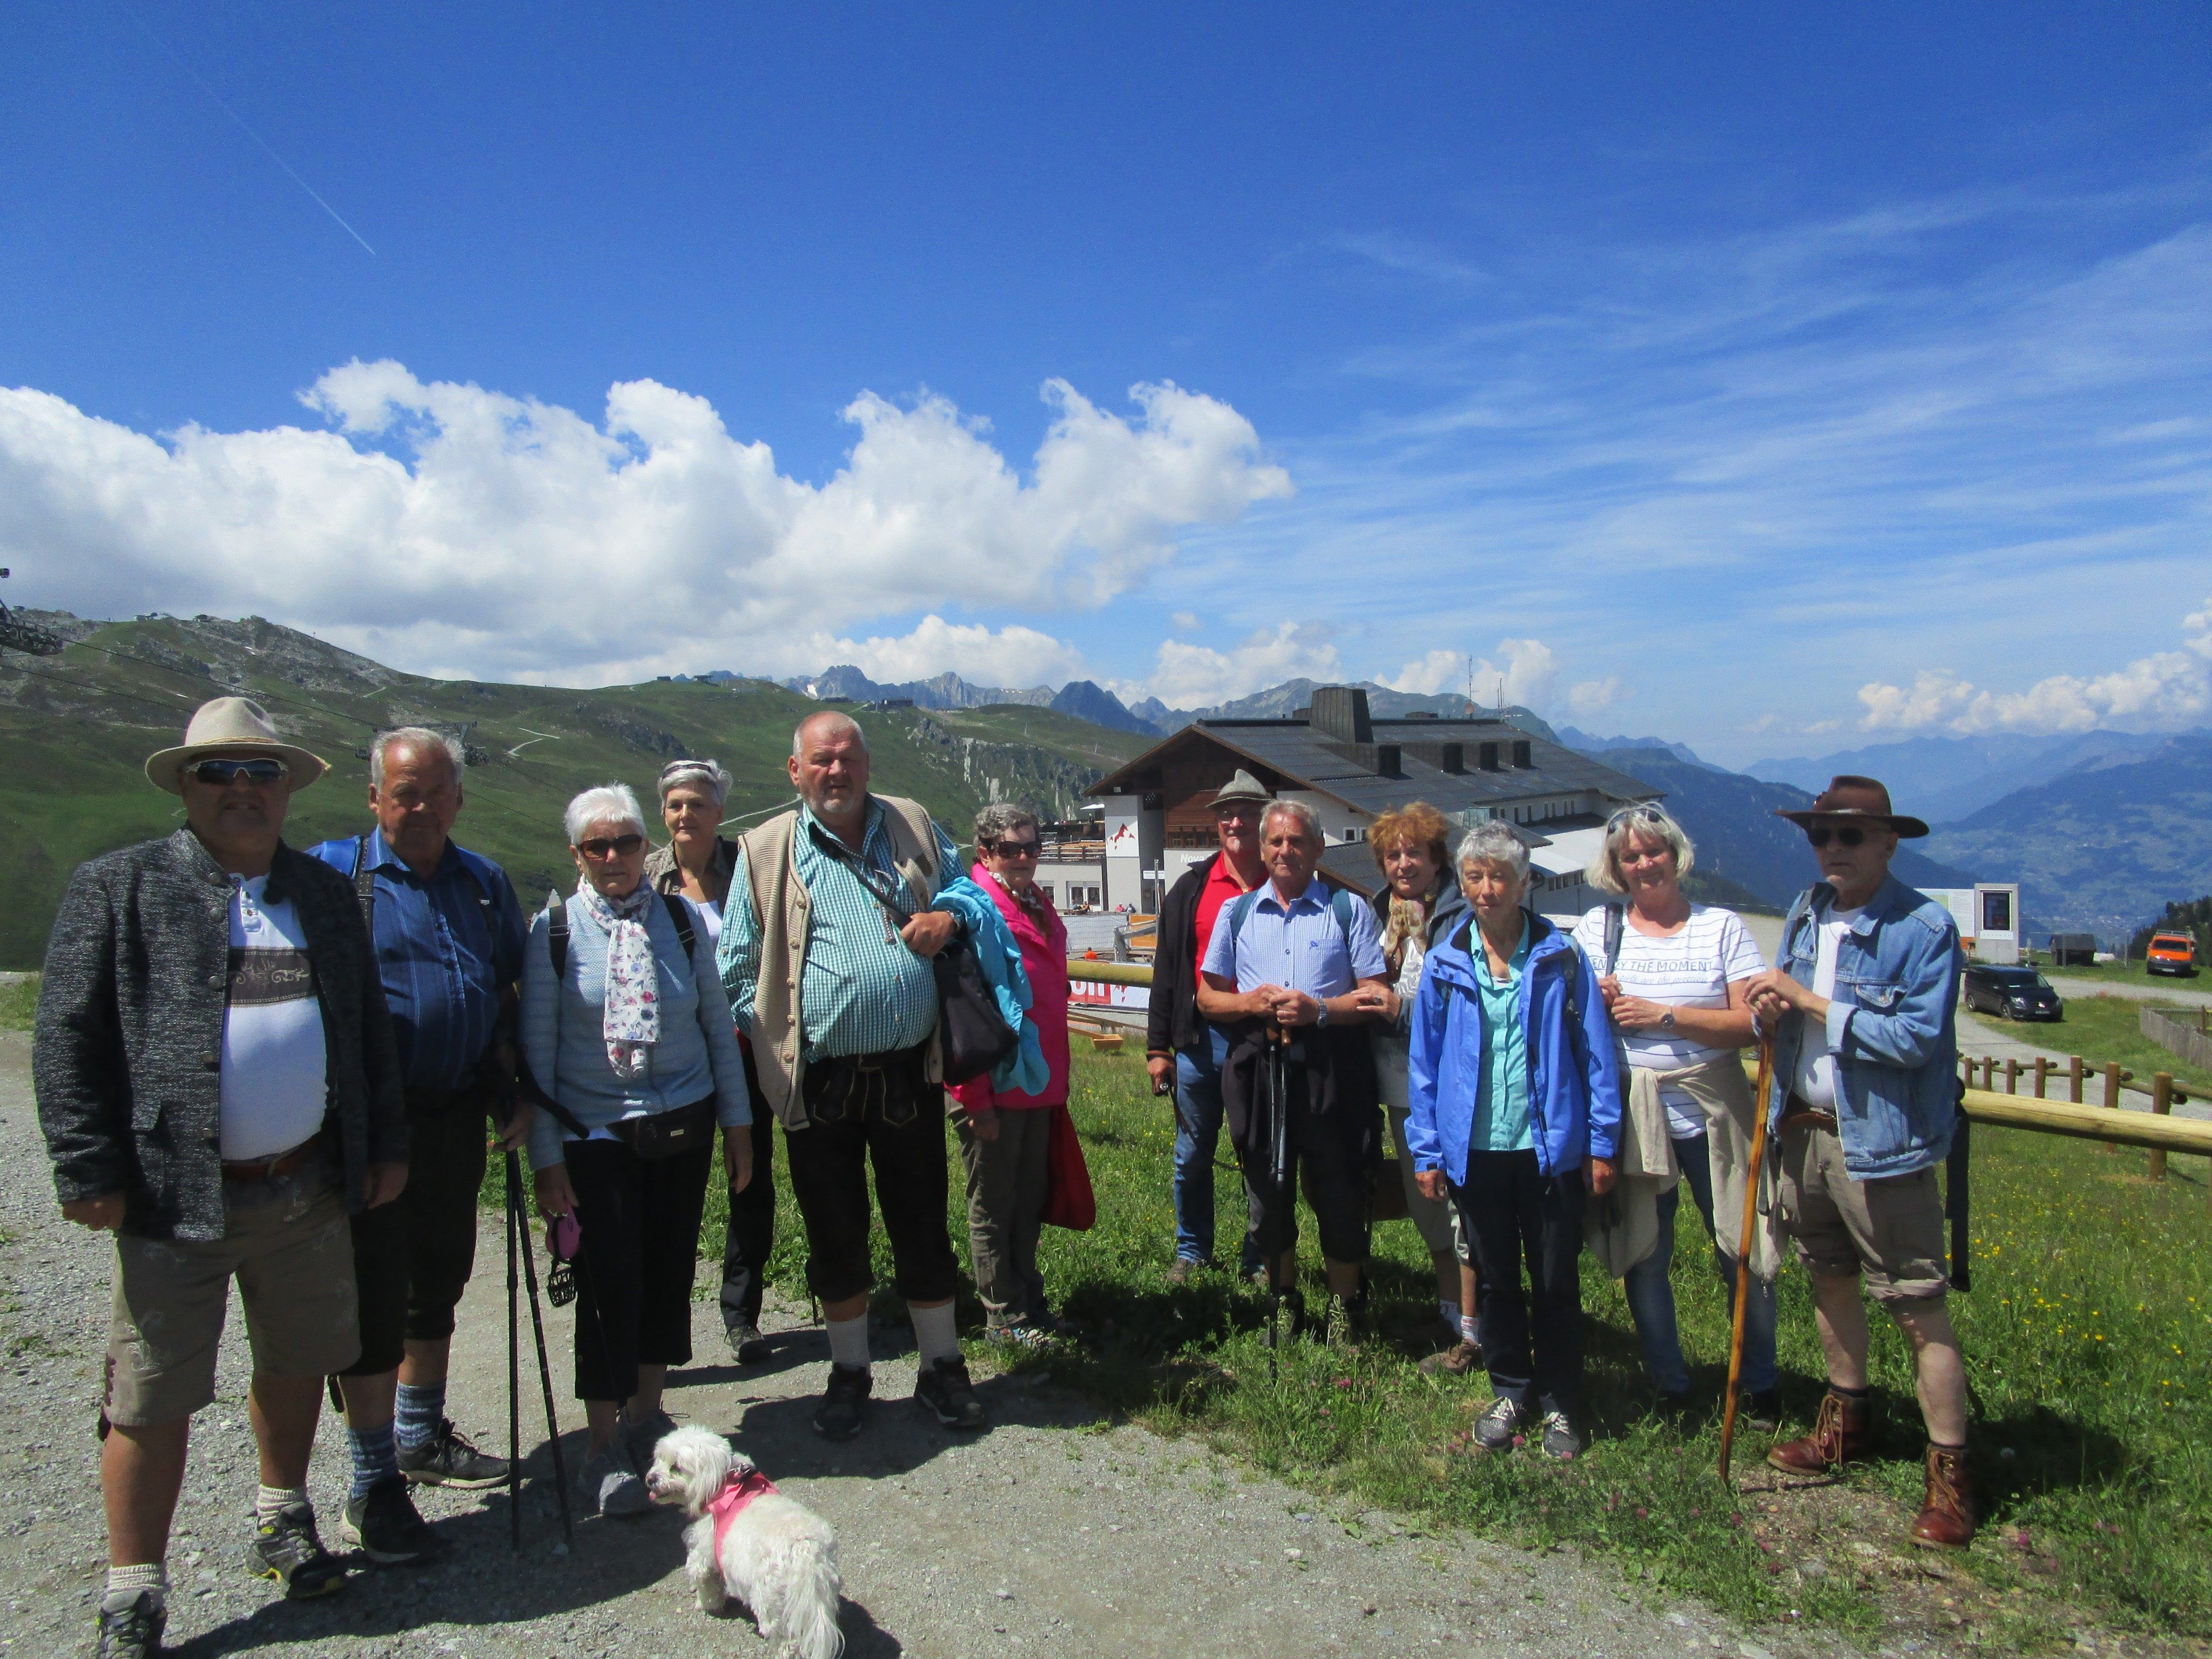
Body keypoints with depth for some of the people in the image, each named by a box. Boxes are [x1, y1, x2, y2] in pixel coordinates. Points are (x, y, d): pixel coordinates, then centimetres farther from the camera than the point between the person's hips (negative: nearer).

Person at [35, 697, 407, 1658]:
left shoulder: (325, 893, 10)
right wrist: (89, 1172, -11)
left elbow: (368, 1029, 14)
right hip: (176, 1193, -4)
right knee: (153, 1399, 5)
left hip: (311, 1188, 4)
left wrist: (385, 1145, 11)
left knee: (297, 1363, 17)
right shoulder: (119, 888, -2)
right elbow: (66, 1038, -5)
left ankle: (283, 1526, 39)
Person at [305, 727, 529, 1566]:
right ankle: (374, 1488, 14)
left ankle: (421, 1437, 37)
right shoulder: (333, 873, -7)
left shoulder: (484, 882, 8)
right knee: (373, 1300, 2)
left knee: (438, 1284, 19)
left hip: (458, 1117, 6)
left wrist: (509, 1089, 6)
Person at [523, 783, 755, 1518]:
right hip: (595, 1133, -3)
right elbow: (537, 1047, -3)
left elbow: (718, 1023, 8)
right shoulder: (554, 929, -5)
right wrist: (545, 1155, -5)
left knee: (671, 1271, 11)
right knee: (609, 1284, -2)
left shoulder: (681, 918, 2)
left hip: (685, 1124, 3)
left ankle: (646, 1415, 32)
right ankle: (606, 1451, 14)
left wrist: (737, 1119, 7)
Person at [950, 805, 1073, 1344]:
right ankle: (1004, 1316, 18)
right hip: (994, 1091, -8)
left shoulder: (1039, 906, 12)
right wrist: (976, 1097, -20)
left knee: (1029, 1199, 18)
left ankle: (1029, 1301, 31)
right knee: (993, 1204, 7)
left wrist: (1059, 1077, 17)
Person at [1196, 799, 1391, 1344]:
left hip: (1332, 1072, -2)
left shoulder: (1349, 910, 3)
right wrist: (1252, 1003, -8)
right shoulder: (1238, 912, 11)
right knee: (1267, 1197, 13)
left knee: (1339, 1196, 4)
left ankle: (1344, 1310, 23)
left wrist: (1319, 1010, -17)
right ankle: (1284, 1302, 31)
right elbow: (1208, 997, 12)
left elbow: (1378, 998, -2)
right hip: (1257, 1069, 3)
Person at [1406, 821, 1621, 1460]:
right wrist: (1426, 1150, 0)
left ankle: (1560, 1404, 28)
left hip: (1550, 1148, -1)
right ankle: (1510, 1392, 33)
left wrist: (1601, 1143, -4)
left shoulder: (1560, 958, -4)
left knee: (1556, 1281, 10)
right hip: (1475, 1150, 2)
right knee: (1496, 1279, 16)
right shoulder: (1444, 964, 0)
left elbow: (1595, 1053, -2)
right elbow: (1423, 1062, 3)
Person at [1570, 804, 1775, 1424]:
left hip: (1713, 1111, -1)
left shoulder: (1721, 927, 1)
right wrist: (1599, 1009, -12)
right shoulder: (1597, 929, 6)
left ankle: (1761, 1387, 25)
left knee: (1743, 1253, 3)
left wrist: (1663, 1014, -16)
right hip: (1632, 1113, 1)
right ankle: (1669, 1386, 27)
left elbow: (1753, 1023, -7)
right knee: (1644, 1258, 8)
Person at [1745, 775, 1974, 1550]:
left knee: (1919, 1307, -1)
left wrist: (1812, 1002, -21)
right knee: (1829, 1280, 21)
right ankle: (1847, 1423, 39)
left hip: (1881, 1142, -7)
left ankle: (1949, 1474, 12)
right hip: (1805, 1129, 7)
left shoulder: (1926, 927, -15)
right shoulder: (1805, 912, 7)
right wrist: (1772, 1009, -6)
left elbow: (1917, 1037, -23)